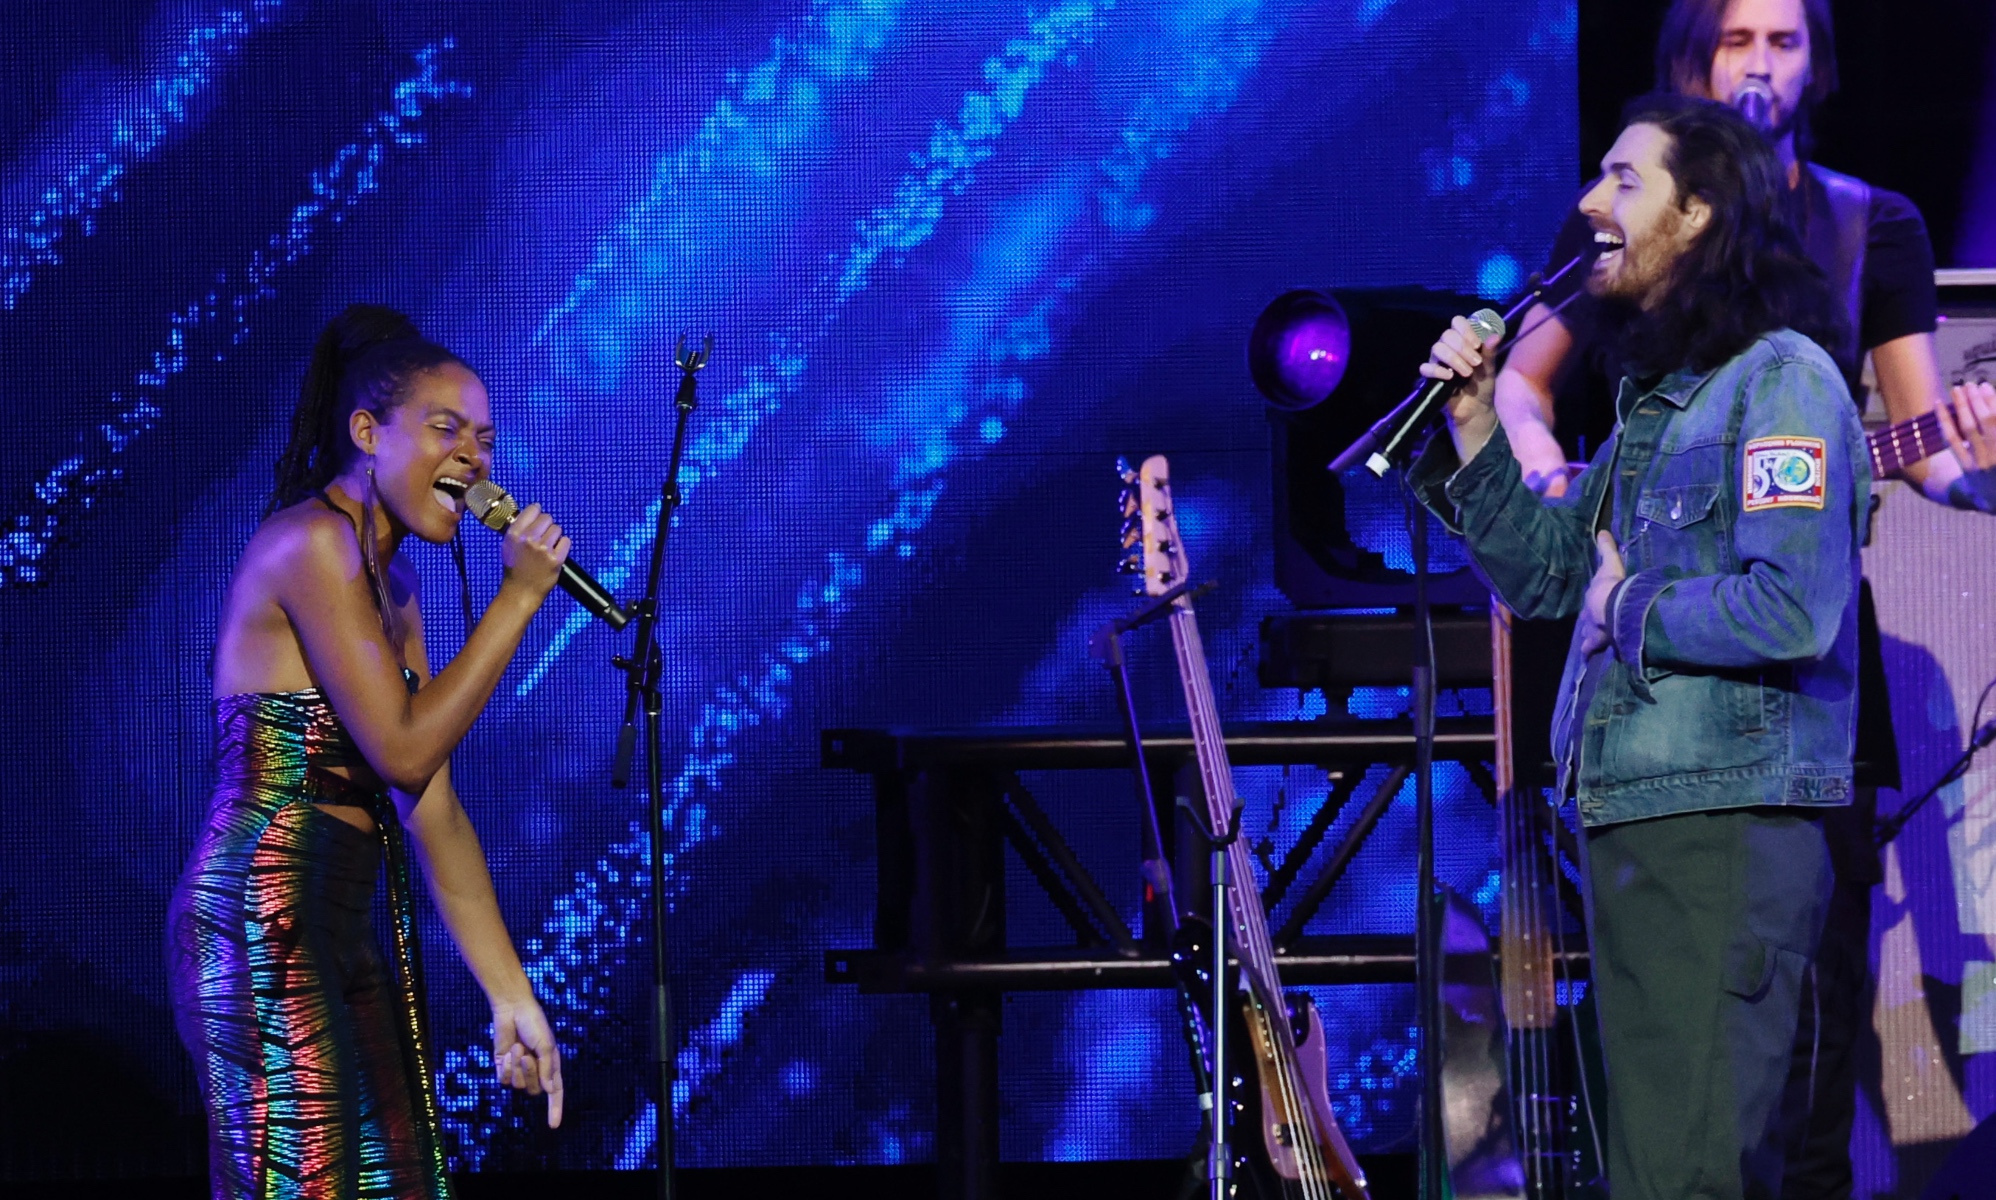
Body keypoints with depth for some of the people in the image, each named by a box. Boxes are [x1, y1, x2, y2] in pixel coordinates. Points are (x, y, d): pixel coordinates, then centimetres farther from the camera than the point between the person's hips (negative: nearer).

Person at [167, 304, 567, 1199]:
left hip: (340, 936, 10)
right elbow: (404, 751, -15)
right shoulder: (313, 542, -10)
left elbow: (434, 815, 15)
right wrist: (519, 597, -9)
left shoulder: (394, 588, 18)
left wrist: (512, 998, 12)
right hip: (266, 927, -10)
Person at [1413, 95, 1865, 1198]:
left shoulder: (1780, 378, -11)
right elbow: (1540, 573, 21)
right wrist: (1474, 425, 9)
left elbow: (1791, 611, -23)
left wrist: (1632, 607, -8)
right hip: (1631, 820, 10)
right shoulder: (1655, 398, 17)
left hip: (1725, 828, -10)